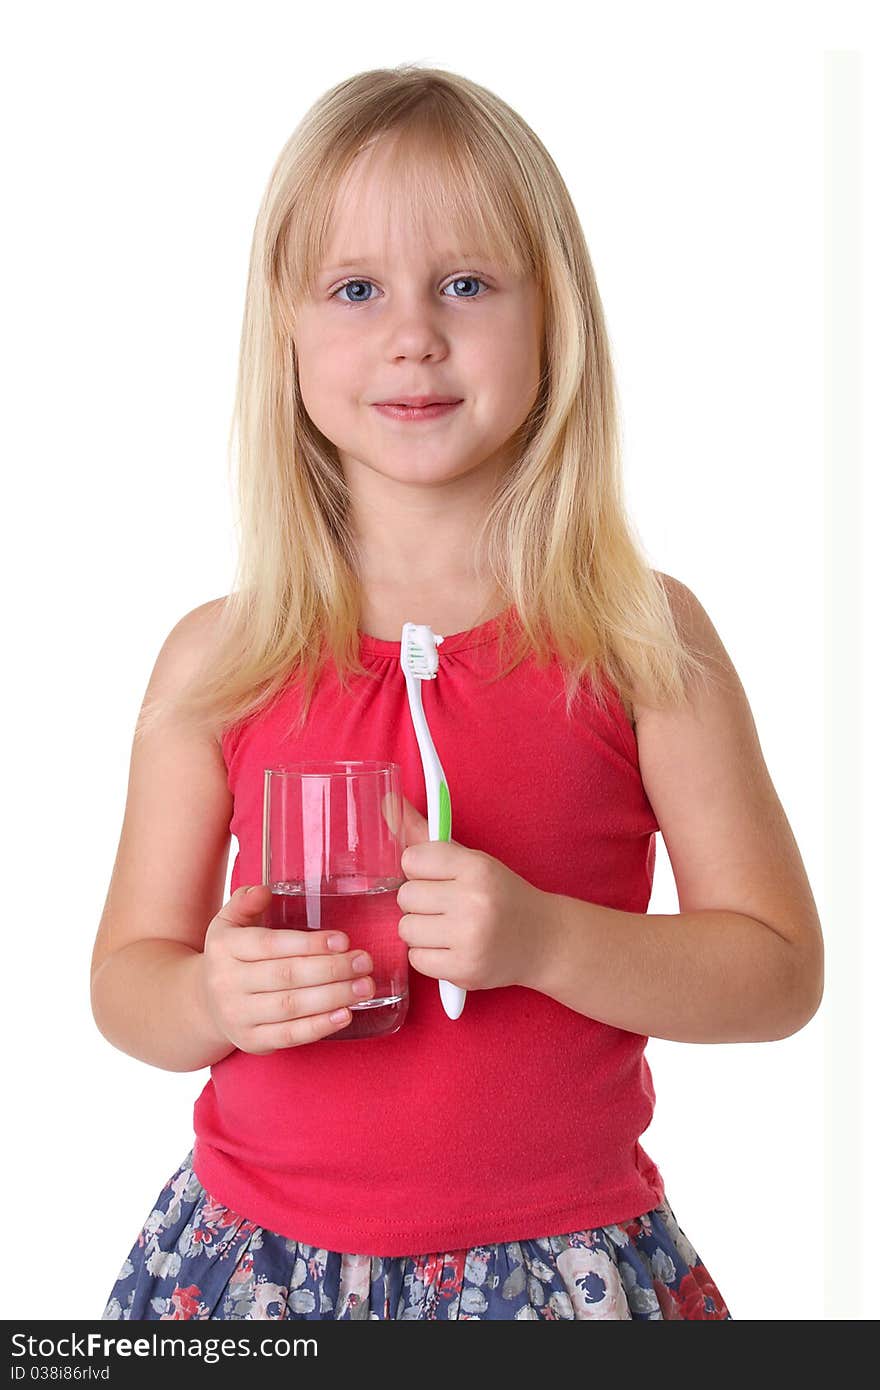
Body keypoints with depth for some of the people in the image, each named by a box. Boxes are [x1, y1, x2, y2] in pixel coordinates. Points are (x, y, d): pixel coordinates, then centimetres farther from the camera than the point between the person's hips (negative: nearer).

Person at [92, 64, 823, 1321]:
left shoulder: (640, 637, -7)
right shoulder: (218, 660, -3)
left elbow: (781, 970, -5)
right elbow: (126, 971, 5)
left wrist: (544, 941, -20)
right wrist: (211, 1001, -17)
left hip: (559, 1256, -1)